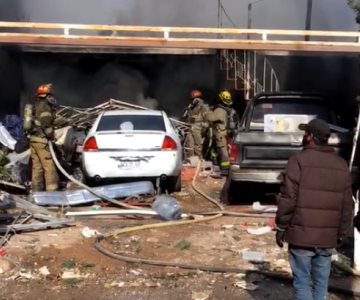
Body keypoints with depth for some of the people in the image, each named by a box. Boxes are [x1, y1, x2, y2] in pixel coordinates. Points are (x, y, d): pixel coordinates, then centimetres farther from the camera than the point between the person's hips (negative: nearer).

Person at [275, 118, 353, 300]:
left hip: (301, 234, -4)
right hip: (328, 237, 4)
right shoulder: (342, 165, 7)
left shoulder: (299, 160, -9)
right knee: (321, 282, 14)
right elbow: (347, 206, 9)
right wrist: (341, 234, 18)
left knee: (302, 282, 4)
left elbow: (287, 200, -11)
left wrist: (281, 228, -2)